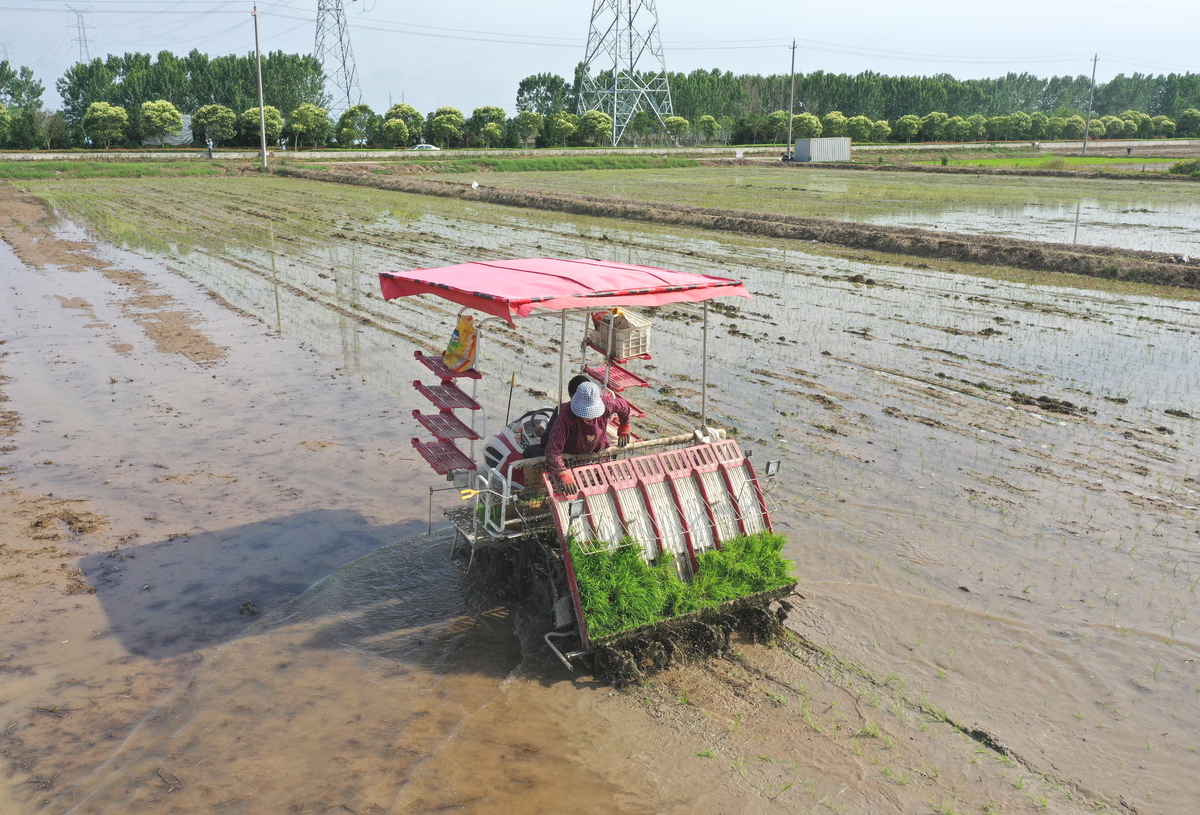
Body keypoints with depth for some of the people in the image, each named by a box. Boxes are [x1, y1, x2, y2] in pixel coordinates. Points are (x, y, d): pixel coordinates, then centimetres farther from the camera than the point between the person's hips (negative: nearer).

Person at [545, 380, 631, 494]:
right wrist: (563, 475, -56)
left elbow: (624, 407, -6)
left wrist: (624, 430, 10)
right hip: (571, 454, -4)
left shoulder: (606, 403, -31)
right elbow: (553, 448, -47)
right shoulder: (566, 416, -43)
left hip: (598, 450, 4)